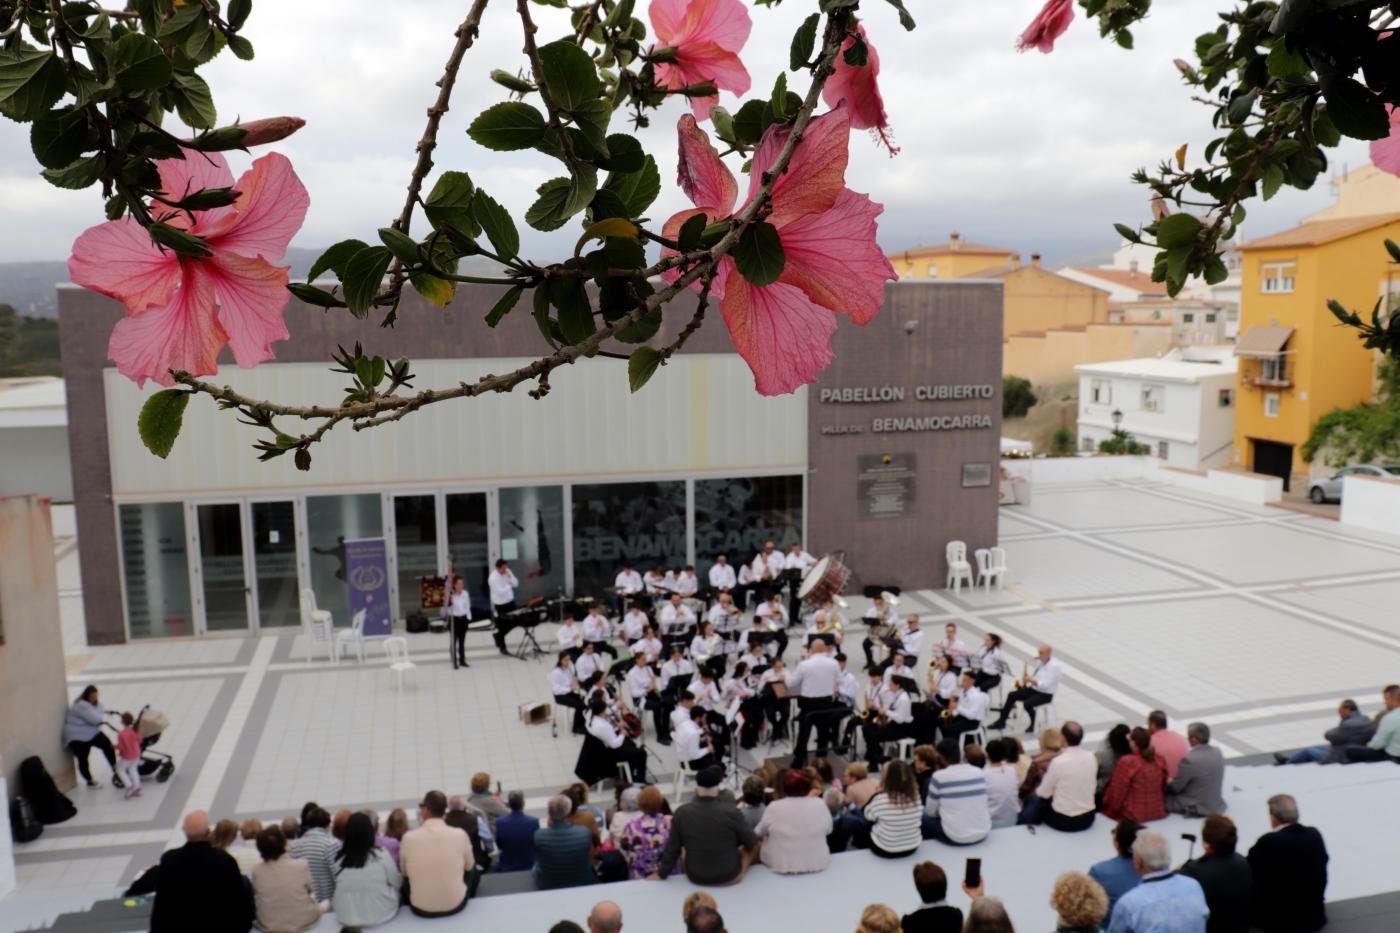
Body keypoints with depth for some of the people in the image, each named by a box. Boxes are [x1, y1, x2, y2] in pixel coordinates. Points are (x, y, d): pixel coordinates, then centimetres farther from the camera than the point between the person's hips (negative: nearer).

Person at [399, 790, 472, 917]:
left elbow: (404, 871, 6)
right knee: (474, 869, 28)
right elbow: (469, 866, 7)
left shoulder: (409, 837, -13)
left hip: (421, 908, 0)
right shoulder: (460, 835, -12)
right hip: (455, 905, 0)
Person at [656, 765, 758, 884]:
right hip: (729, 876, -1)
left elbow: (672, 849, -6)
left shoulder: (682, 812, -16)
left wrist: (661, 874, 10)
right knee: (753, 845, 24)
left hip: (695, 877, 1)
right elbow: (751, 842, -8)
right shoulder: (730, 811, -21)